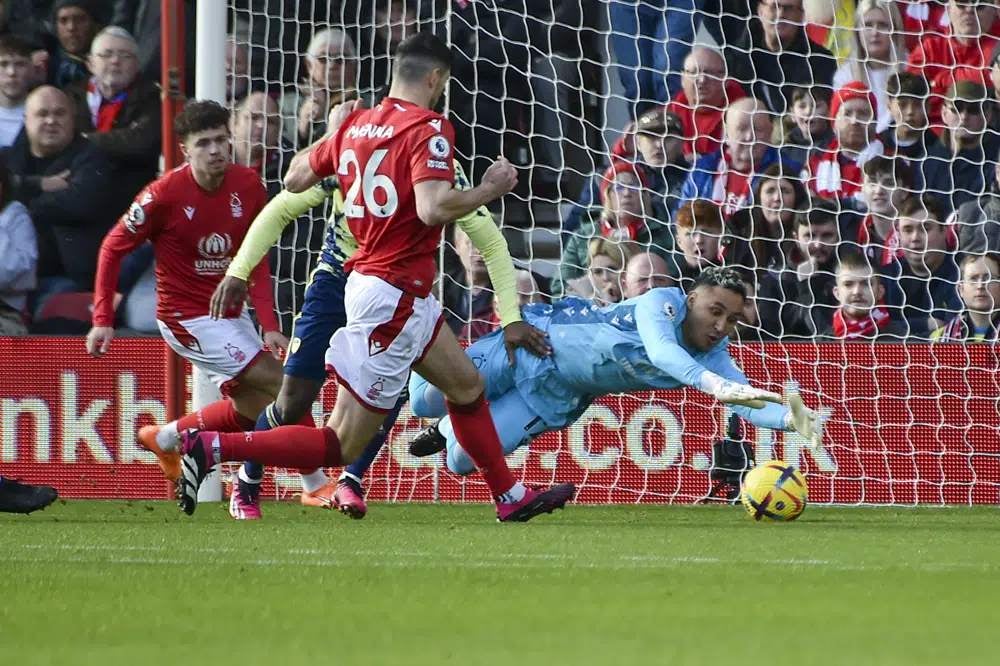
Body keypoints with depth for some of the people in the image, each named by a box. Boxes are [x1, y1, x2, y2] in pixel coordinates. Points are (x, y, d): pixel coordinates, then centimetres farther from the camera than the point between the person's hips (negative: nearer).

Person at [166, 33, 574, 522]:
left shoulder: (354, 124, 5)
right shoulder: (428, 129, -16)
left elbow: (295, 179, 14)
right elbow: (433, 208, -29)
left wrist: (332, 134, 29)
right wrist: (489, 189, -13)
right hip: (393, 295, -9)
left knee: (467, 387, 24)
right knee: (342, 444, -5)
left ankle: (512, 498, 36)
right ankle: (212, 448, -12)